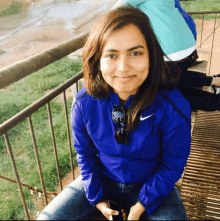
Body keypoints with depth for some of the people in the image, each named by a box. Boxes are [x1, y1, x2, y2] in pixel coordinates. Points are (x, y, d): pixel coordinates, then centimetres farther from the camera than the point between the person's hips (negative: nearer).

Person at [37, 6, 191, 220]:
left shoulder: (172, 106, -27)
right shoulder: (84, 103, -19)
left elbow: (173, 163, -13)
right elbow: (85, 153, -3)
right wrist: (97, 197, -4)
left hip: (152, 185, -1)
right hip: (102, 181, 2)